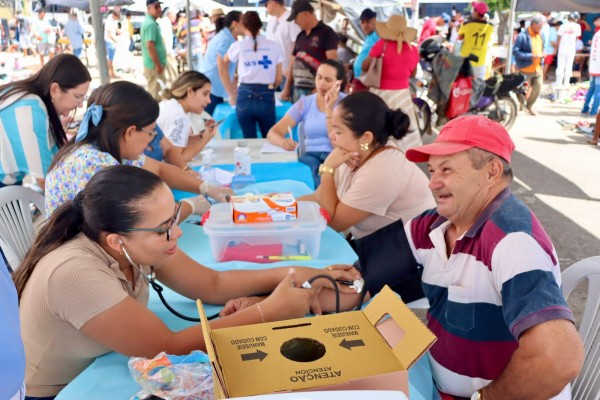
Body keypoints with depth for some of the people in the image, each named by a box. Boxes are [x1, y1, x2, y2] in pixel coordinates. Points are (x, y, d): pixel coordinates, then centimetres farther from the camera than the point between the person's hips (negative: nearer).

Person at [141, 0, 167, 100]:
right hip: (154, 65, -10)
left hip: (152, 64, 10)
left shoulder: (149, 22, 15)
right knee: (156, 94, -4)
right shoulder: (151, 24, -17)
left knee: (153, 92, 18)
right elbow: (150, 46, -25)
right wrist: (158, 65, -22)